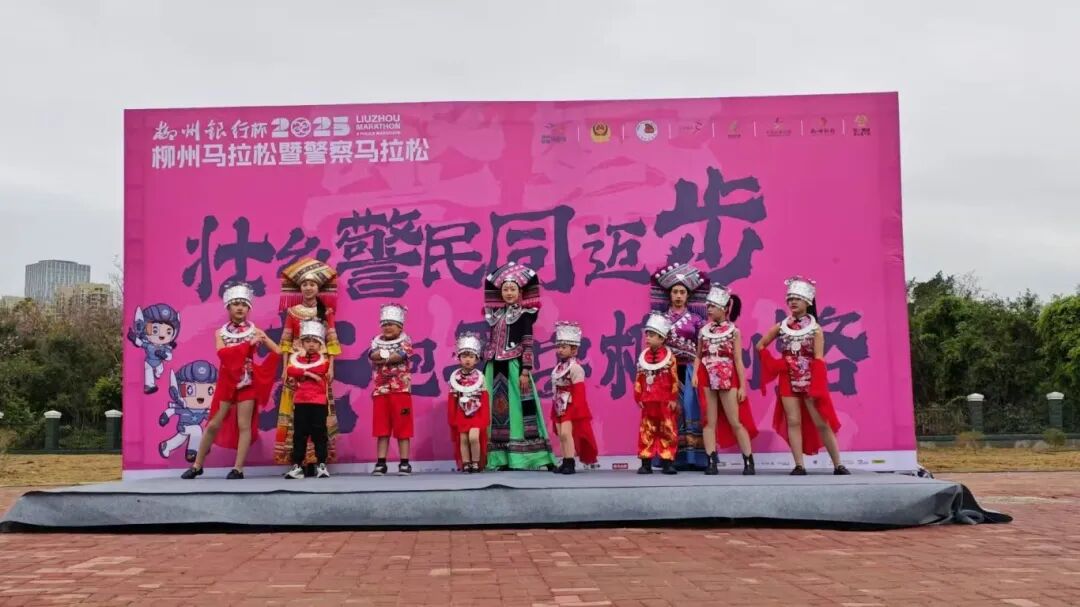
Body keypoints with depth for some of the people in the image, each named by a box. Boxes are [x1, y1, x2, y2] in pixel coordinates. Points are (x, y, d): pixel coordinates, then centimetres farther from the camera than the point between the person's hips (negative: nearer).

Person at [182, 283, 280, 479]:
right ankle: (197, 465, 15)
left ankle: (238, 469, 1)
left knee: (244, 425, -3)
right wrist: (249, 344, -20)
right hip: (226, 383, 1)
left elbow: (277, 351, -4)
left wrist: (261, 369, -14)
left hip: (248, 382, -1)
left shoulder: (255, 331, 1)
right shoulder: (221, 333, 4)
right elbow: (223, 353, -16)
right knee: (214, 425, 4)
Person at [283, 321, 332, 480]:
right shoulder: (296, 358, 8)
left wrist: (300, 372, -1)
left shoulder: (323, 360, 7)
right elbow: (290, 370, -8)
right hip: (300, 402, 2)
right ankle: (297, 466, 6)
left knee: (319, 433, 0)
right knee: (299, 434, 3)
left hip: (319, 402, -2)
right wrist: (309, 373, -15)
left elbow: (319, 369, -8)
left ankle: (321, 465, 4)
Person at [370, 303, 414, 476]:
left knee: (402, 428, -1)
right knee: (381, 429, 3)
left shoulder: (405, 341, 4)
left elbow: (400, 356, -15)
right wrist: (390, 354, -17)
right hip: (380, 391, 3)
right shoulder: (377, 342, 13)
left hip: (401, 390, -3)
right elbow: (373, 355, -7)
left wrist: (382, 357, -8)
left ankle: (404, 463, 3)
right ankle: (381, 463, 6)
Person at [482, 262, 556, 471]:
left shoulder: (524, 315, 0)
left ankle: (518, 458, -8)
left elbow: (527, 344, -6)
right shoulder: (496, 315, 14)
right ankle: (502, 459, 7)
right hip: (495, 367, 6)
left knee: (517, 408, -8)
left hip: (514, 367, -5)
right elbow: (491, 343, 15)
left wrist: (525, 371, -14)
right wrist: (485, 371, 12)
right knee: (498, 409, 4)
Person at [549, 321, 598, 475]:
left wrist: (576, 409, -20)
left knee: (566, 433, -15)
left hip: (571, 407, -8)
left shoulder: (575, 368, -14)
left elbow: (579, 392, -17)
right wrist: (554, 410, 17)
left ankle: (570, 464, -11)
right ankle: (566, 462, 14)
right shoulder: (558, 367, 12)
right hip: (559, 408, 8)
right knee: (561, 435, 8)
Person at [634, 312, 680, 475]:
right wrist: (638, 398, 3)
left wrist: (673, 399, -8)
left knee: (667, 431, 1)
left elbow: (674, 380, -5)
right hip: (647, 402, 3)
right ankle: (646, 462, 8)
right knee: (646, 431, 4)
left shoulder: (669, 357, -4)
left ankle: (667, 461, 6)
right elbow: (639, 380, 8)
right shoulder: (642, 358, 6)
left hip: (665, 402, -3)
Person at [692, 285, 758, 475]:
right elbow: (699, 356, 11)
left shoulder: (733, 331, 1)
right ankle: (711, 462, 3)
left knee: (735, 422, -1)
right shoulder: (703, 331, 8)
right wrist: (695, 374, -7)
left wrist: (742, 385, -5)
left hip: (727, 380, -3)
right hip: (707, 380, 3)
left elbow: (738, 360, -1)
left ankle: (749, 462, 5)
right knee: (709, 422, 2)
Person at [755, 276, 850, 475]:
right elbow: (760, 345, 13)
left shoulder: (815, 328, -2)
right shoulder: (781, 327, 5)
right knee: (793, 422, -1)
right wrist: (774, 364, 1)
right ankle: (799, 465, 2)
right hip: (788, 381, 2)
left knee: (822, 423, -1)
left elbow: (818, 359, -8)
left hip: (810, 381, -2)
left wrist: (818, 388, -15)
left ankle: (838, 465, 6)